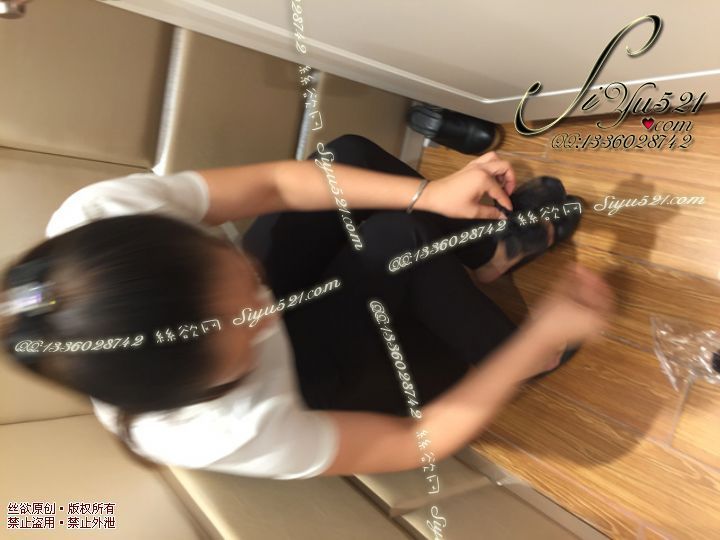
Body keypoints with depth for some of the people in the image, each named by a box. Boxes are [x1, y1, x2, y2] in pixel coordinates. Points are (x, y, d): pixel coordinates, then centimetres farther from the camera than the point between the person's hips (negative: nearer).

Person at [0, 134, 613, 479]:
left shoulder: (101, 216, -34)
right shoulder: (226, 436, -42)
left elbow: (274, 183, -24)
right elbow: (421, 440, -28)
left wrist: (425, 192, -30)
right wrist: (542, 336, -25)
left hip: (281, 300, 5)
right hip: (305, 379, -4)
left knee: (349, 152, -10)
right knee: (397, 237, -26)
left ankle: (481, 249, 15)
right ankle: (513, 345, 6)